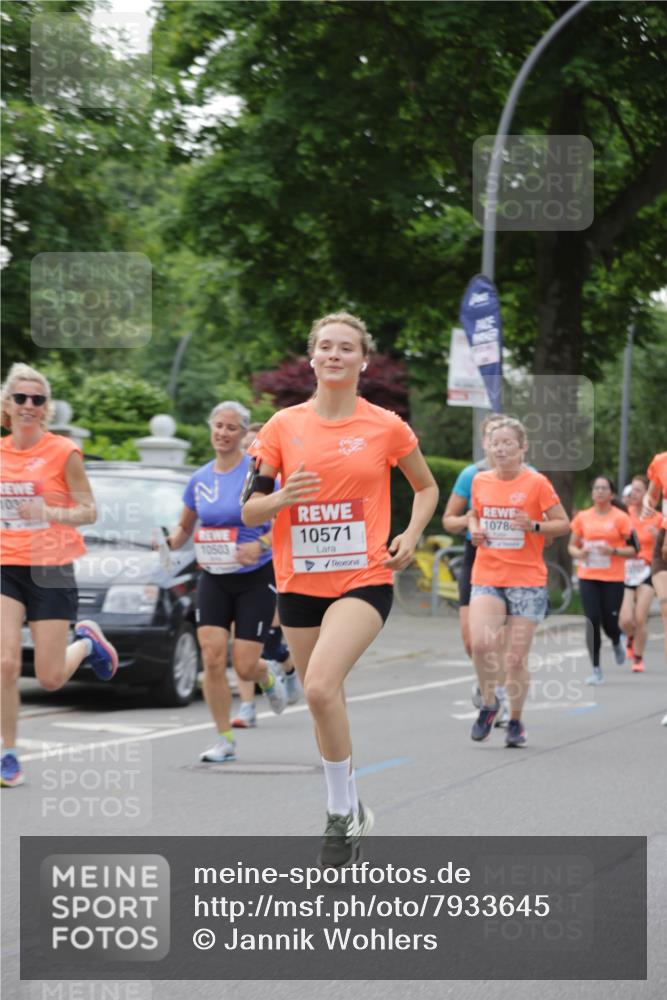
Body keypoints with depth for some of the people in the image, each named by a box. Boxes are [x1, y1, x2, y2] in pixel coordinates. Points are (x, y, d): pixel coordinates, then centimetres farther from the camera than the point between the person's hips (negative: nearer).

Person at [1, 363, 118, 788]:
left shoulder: (64, 452, -7)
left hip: (51, 569, -3)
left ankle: (86, 642, 32)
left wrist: (51, 513, -23)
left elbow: (89, 511, -7)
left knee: (50, 678, -1)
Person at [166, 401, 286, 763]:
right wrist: (170, 543, -5)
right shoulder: (199, 479, 5)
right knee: (212, 658, -9)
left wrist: (260, 545, -27)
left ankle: (268, 679, 33)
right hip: (213, 579, 4)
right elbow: (184, 527, 17)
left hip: (255, 579, -4)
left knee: (244, 666, -5)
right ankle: (224, 740, 2)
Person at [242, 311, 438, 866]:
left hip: (364, 579, -4)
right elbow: (249, 510, 4)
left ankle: (342, 813, -8)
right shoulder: (284, 426, 2)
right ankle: (350, 810, 32)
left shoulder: (386, 427, -1)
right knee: (323, 699, 12)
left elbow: (427, 488, 15)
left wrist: (410, 536, -2)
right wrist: (281, 498, -18)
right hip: (299, 583, 4)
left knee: (321, 687, -24)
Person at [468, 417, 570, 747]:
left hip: (527, 580, -2)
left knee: (516, 658, -1)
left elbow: (563, 523, -1)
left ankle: (515, 720, 20)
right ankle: (488, 703, 4)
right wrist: (474, 529, 2)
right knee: (480, 643, -20)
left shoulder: (537, 483, -5)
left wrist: (534, 526, -19)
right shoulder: (480, 481, 6)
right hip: (486, 578, 2)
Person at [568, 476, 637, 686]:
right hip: (588, 577, 2)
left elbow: (633, 549, -1)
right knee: (592, 621, -8)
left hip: (613, 579, -2)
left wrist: (613, 551, -17)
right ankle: (596, 670, -1)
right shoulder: (582, 517, 6)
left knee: (610, 622, -2)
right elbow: (572, 545, 15)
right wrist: (578, 553, -7)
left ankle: (617, 643, 37)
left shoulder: (621, 518, -2)